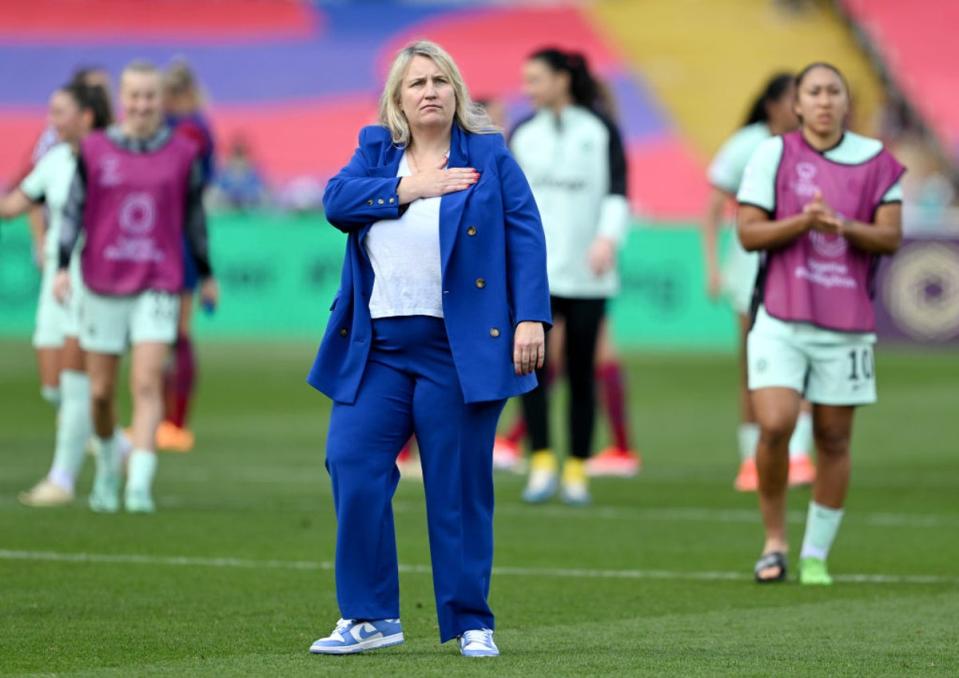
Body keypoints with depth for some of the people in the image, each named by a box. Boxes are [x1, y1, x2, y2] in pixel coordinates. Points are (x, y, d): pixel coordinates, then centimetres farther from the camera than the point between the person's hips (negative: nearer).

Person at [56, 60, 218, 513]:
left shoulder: (182, 154, 3)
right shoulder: (94, 150, 1)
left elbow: (194, 217, 12)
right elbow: (73, 209, 3)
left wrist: (206, 274, 20)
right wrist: (63, 266, -7)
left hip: (159, 286, -1)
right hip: (103, 286, 1)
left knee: (147, 384, -14)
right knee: (101, 391, 7)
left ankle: (140, 484, -18)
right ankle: (107, 463, 33)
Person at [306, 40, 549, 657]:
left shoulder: (489, 155, 5)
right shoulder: (376, 150, 14)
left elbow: (525, 236, -1)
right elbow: (336, 201, -4)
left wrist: (531, 319, -11)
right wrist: (410, 188, -11)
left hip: (459, 351, -3)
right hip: (378, 348, 3)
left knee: (460, 486, 0)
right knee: (354, 468, -7)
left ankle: (471, 622, 9)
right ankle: (370, 617, 2)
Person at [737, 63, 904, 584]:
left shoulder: (877, 161, 5)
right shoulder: (773, 154, 2)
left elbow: (890, 237, 1)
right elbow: (748, 232, -1)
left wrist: (844, 227, -17)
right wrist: (803, 221, -17)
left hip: (847, 323, 2)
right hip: (781, 318, -1)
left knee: (834, 439, 4)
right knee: (774, 426, -15)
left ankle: (817, 554, 15)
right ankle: (774, 541, 3)